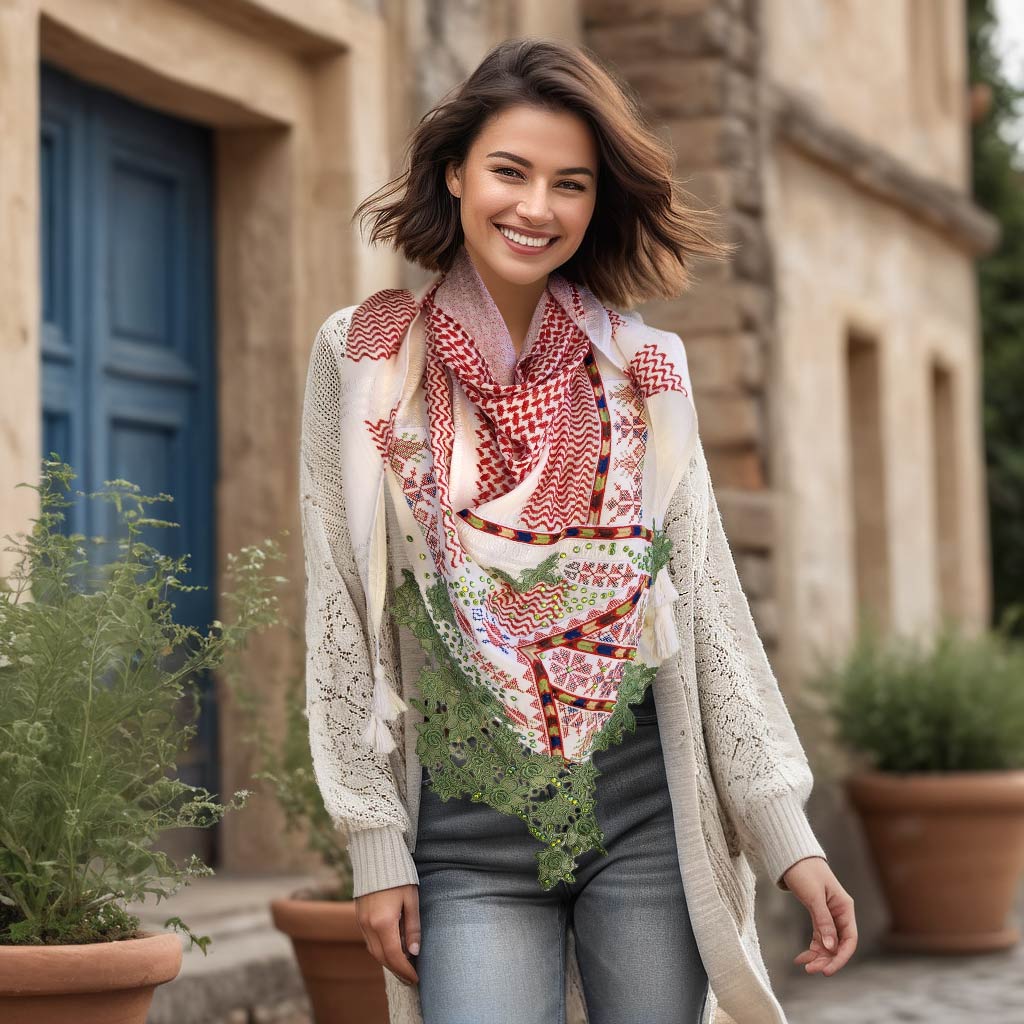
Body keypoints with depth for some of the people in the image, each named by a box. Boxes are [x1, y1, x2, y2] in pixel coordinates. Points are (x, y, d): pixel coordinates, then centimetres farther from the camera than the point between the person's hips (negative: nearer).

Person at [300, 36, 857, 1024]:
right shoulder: (363, 359, 1)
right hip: (470, 844, -1)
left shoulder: (646, 371, 5)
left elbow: (710, 606, 6)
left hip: (647, 820, 1)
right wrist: (375, 845, -2)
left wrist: (789, 833, 0)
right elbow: (341, 622, 2)